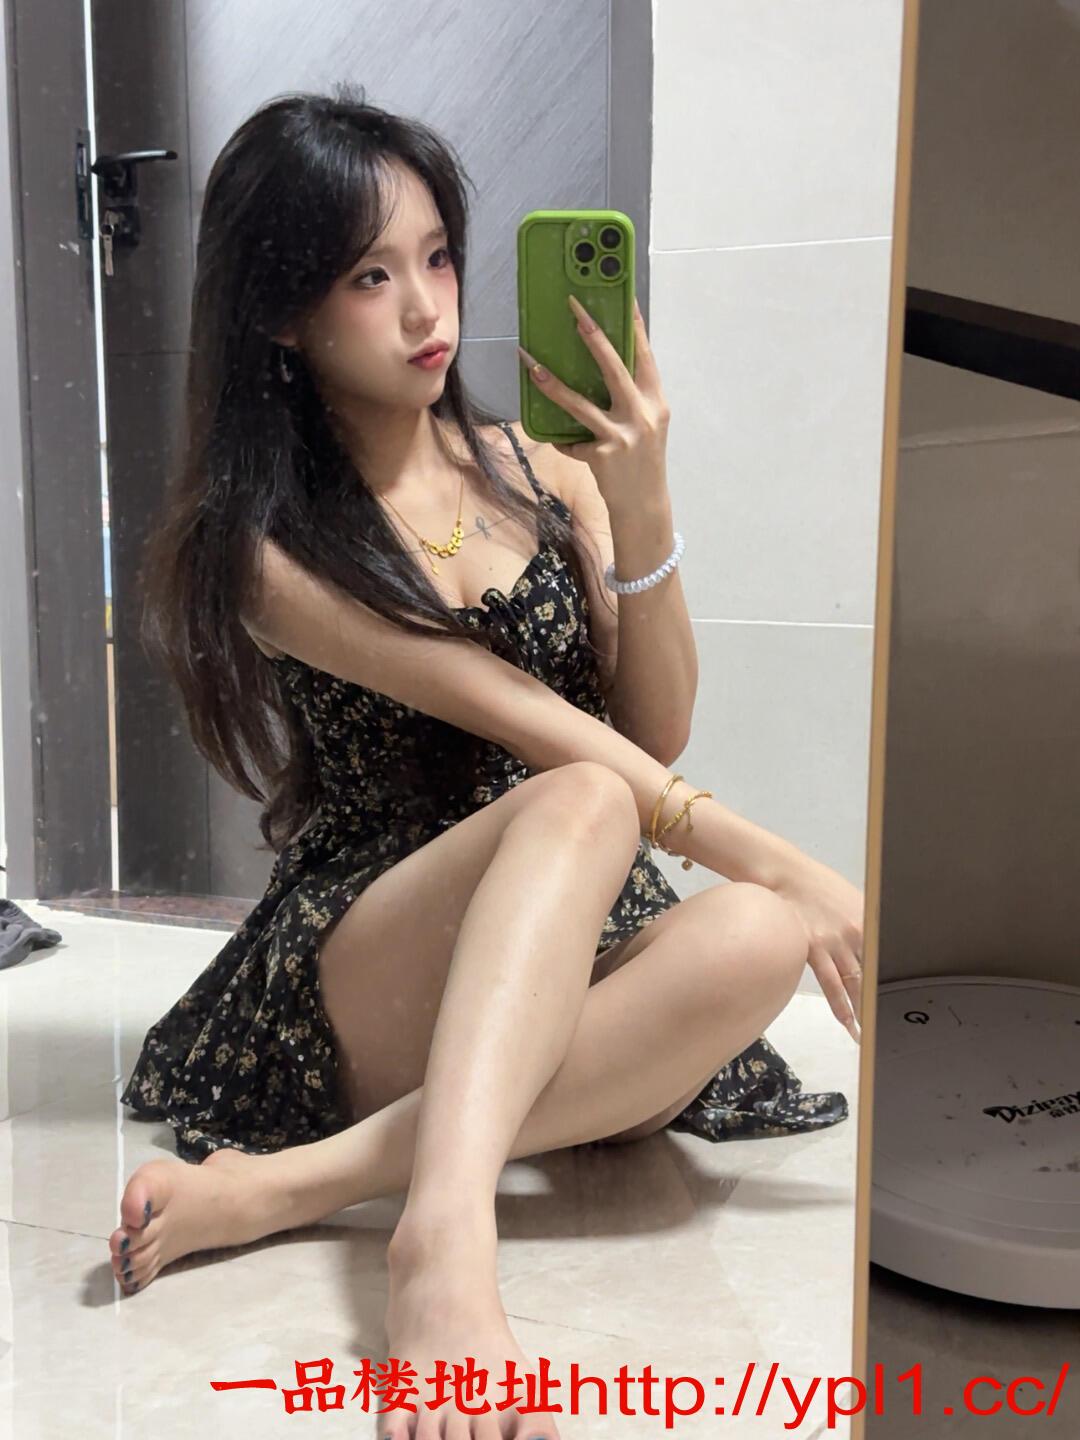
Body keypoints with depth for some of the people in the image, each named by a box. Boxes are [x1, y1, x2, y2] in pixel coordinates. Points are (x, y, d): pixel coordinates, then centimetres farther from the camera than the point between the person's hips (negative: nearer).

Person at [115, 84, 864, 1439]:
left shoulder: (539, 471, 8)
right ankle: (444, 1239, -47)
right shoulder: (254, 543, -5)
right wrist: (775, 861, -22)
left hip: (582, 957, 4)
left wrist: (641, 509, -10)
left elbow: (659, 729, 5)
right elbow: (515, 716, -17)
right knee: (581, 802, -35)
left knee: (749, 940, -31)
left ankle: (295, 1181, -31)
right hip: (359, 979, -4)